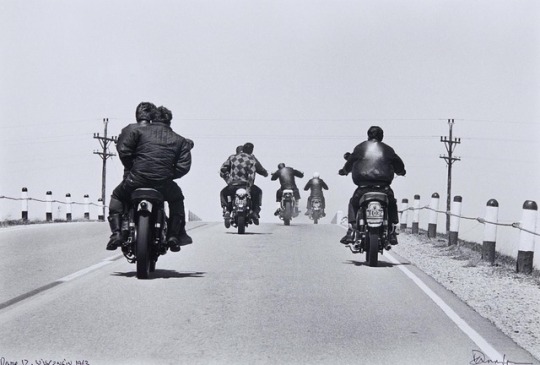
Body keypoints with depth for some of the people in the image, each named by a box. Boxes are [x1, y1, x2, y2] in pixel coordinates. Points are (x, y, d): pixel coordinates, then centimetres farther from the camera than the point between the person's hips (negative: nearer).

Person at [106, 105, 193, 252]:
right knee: (177, 199, 33)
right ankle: (175, 235, 20)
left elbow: (123, 150, 0)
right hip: (163, 184, 1)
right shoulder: (179, 140, 15)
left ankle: (116, 233, 11)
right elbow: (183, 167, 4)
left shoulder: (138, 132, 10)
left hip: (136, 180, -1)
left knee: (117, 196, 29)